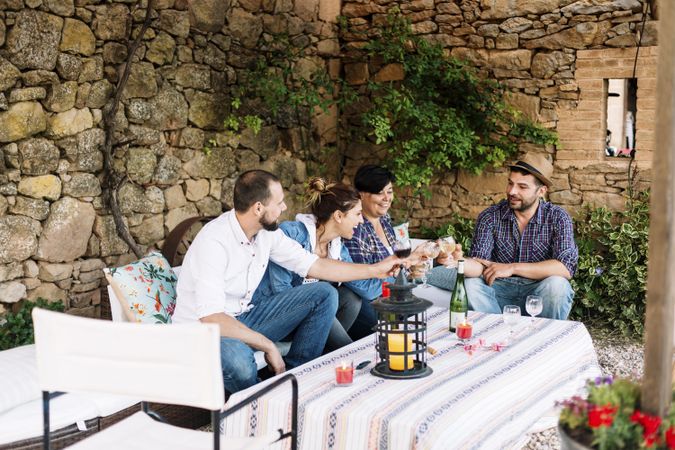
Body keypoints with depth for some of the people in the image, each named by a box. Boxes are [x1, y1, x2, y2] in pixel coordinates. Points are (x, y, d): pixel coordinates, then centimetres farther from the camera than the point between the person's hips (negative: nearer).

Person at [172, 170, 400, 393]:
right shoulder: (214, 242, -28)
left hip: (244, 316, 8)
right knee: (237, 358, -43)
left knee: (324, 295, -2)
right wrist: (268, 346, -30)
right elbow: (210, 317, -34)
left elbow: (315, 265, 6)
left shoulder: (266, 232, -4)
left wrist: (375, 270, 5)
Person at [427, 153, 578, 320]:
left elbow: (566, 268, -17)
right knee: (471, 284, -28)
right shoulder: (490, 217, 0)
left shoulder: (557, 218, -3)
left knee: (556, 284, -32)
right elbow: (479, 266, -11)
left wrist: (512, 268, -17)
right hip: (500, 293, 1)